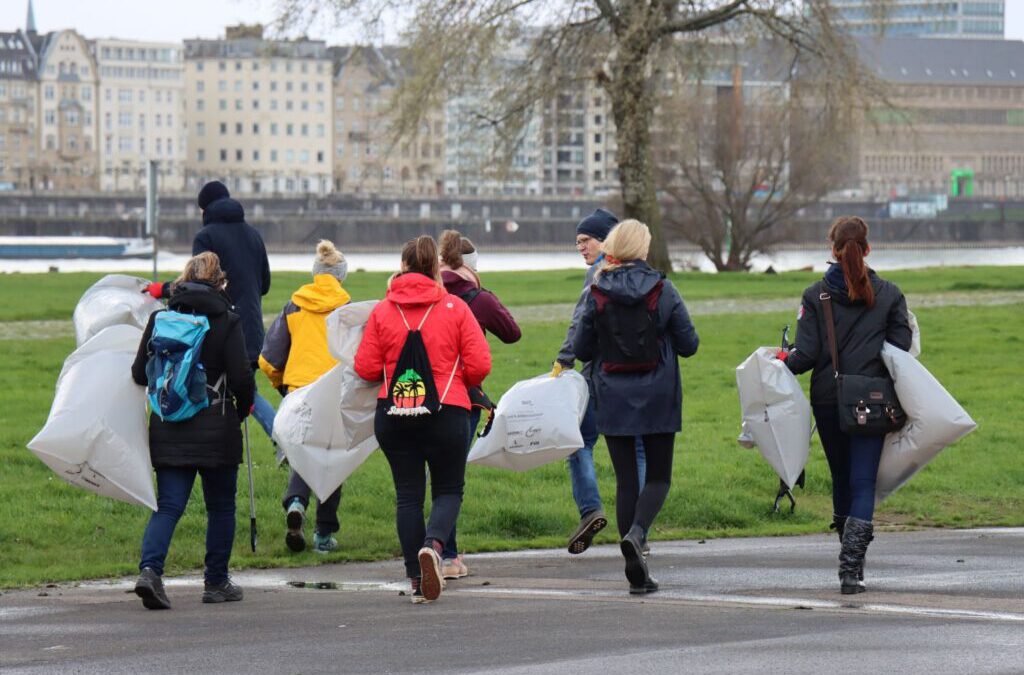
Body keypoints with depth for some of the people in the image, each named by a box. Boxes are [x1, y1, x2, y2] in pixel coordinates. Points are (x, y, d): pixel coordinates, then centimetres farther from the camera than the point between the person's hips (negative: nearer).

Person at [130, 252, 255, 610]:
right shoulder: (227, 321, -7)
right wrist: (242, 409, 8)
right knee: (221, 507, 12)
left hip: (168, 428, 3)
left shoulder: (160, 318, 3)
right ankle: (216, 583, 17)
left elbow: (139, 373, 4)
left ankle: (150, 569, -20)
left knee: (168, 506, 2)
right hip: (216, 429, -3)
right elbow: (241, 377, -11)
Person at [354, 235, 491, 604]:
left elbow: (365, 367, -2)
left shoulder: (382, 311, -1)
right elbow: (480, 365, -6)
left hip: (393, 417, 1)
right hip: (446, 414, -1)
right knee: (449, 489, 11)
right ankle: (434, 543, -20)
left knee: (408, 494, 9)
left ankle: (417, 580, 6)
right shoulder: (455, 308, -4)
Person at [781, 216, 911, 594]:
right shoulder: (889, 295, -1)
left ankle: (851, 561, 25)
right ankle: (851, 567, -18)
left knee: (842, 478, 17)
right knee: (863, 482, -2)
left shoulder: (815, 296, -4)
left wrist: (784, 361, 13)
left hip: (827, 400, 1)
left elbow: (807, 354, -8)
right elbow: (901, 350, -3)